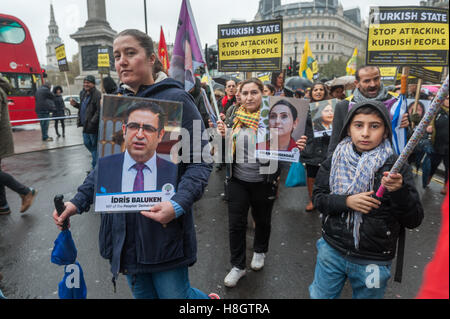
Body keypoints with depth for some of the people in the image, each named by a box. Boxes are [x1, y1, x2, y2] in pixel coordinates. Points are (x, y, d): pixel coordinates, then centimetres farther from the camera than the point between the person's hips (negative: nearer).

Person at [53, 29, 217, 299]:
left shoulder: (175, 99, -9)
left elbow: (200, 161, -12)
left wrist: (178, 205, -26)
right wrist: (80, 201, 6)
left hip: (164, 226, -6)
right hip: (124, 227, 6)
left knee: (173, 293, 5)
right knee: (143, 293, 18)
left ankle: (209, 300, 37)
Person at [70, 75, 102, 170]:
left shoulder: (97, 95, -17)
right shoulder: (83, 93, 13)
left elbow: (99, 111, -22)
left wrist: (92, 122, -26)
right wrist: (75, 104, 7)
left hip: (93, 126, -9)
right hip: (86, 125, 9)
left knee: (94, 146, 1)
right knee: (87, 143, 19)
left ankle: (95, 167, 13)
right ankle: (96, 158, 40)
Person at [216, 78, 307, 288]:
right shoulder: (236, 118, 0)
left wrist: (296, 147, -31)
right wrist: (224, 135, -10)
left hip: (263, 182, -2)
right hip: (238, 181, 3)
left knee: (262, 220, 19)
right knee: (236, 224, 7)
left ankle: (260, 251, 48)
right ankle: (237, 266, 25)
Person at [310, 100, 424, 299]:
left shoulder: (396, 166, -10)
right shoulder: (336, 160, -4)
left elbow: (414, 220, -9)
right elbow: (318, 199, -3)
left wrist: (399, 191, -27)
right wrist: (347, 201, -21)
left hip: (373, 260, -1)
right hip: (331, 251, 2)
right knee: (319, 296, 17)